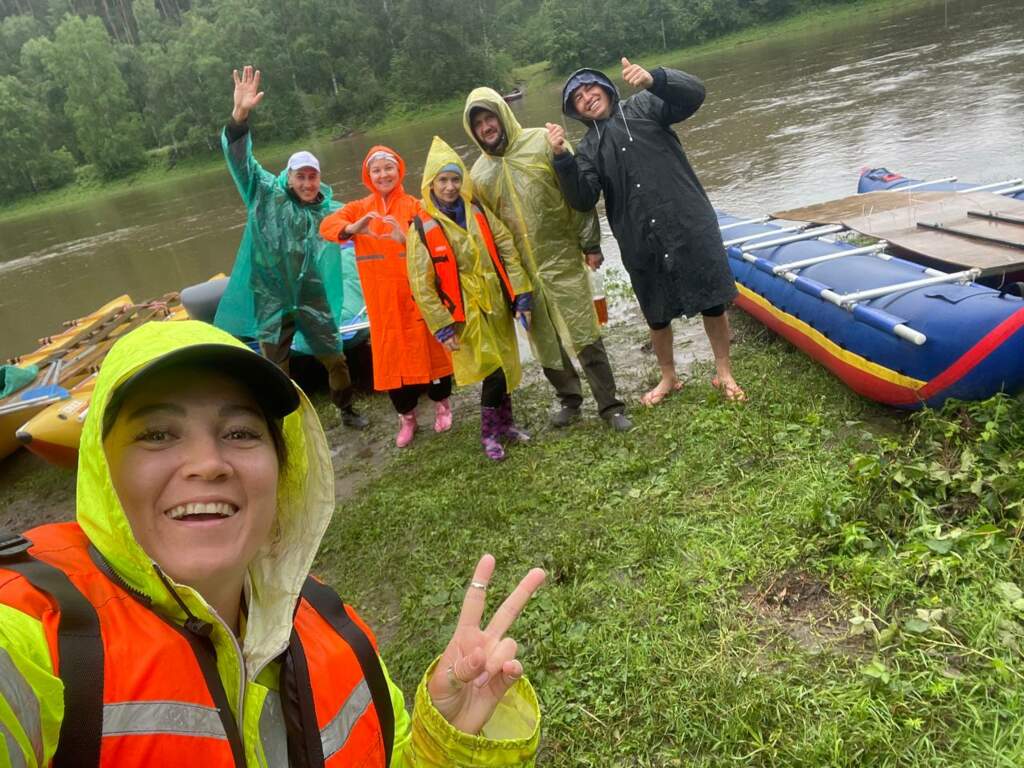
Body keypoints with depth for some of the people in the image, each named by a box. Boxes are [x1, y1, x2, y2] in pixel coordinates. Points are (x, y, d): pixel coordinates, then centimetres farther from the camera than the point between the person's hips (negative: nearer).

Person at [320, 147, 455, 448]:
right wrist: (353, 228, -29)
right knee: (391, 353, 7)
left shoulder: (415, 206, -1)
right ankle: (406, 416, 21)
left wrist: (406, 239, -30)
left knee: (429, 347, 5)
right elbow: (326, 225, -8)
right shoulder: (360, 209, 6)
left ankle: (441, 404, 26)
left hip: (417, 293, -2)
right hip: (381, 298, 2)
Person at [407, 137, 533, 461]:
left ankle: (504, 423, 32)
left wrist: (521, 296, -2)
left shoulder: (479, 211, 3)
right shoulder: (422, 227, -9)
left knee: (505, 366, 13)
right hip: (466, 314, -4)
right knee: (493, 369, -8)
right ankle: (490, 433, 11)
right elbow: (421, 284, -10)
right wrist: (443, 327, -12)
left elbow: (508, 252, 4)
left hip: (497, 305, 5)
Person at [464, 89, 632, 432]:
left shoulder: (542, 142, -5)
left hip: (562, 258, -3)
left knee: (584, 334, -3)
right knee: (544, 339, 11)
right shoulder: (479, 173, 6)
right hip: (522, 271, 4)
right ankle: (569, 400, 28)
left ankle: (610, 405, 8)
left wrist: (590, 243, -8)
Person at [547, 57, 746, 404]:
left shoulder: (645, 107, 5)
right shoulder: (590, 149, 9)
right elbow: (583, 199, -5)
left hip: (690, 228, -2)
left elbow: (693, 94, -11)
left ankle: (724, 374, 24)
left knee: (713, 304, 5)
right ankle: (668, 378, 37)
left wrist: (654, 80, -29)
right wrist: (562, 158, -18)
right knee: (657, 316, 15)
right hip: (642, 245, 3)